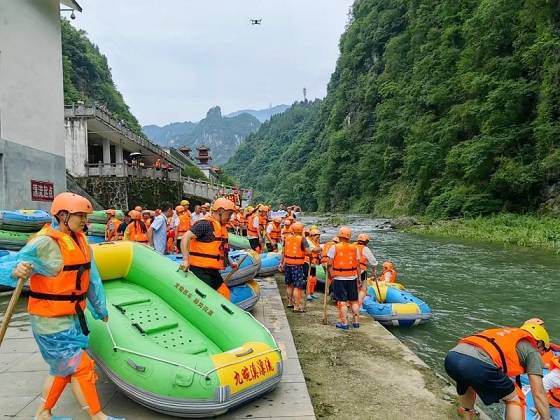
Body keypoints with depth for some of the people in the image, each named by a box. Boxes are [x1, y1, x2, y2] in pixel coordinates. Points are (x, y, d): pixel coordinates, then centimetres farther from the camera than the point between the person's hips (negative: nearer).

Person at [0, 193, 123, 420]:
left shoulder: (80, 240, 5)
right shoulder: (45, 243, -19)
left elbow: (92, 278, 13)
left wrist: (100, 309, 22)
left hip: (73, 316, 8)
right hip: (51, 320, -8)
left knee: (63, 367, 19)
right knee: (80, 366, -2)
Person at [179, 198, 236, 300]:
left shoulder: (221, 228, 15)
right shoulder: (205, 224, -15)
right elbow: (186, 238, -24)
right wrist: (186, 260, -30)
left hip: (213, 271, 10)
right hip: (201, 270, -9)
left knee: (225, 295, 12)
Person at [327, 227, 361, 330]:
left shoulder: (334, 248, -7)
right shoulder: (355, 248, 1)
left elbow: (330, 264, -8)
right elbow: (358, 265, 3)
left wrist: (332, 275, 2)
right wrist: (358, 278, 11)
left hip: (339, 278, -3)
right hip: (352, 278, 3)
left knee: (342, 301, 3)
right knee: (354, 301, 13)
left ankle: (344, 323, 5)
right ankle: (356, 322, 19)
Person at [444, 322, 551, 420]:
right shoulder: (532, 351, 25)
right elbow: (539, 395, 20)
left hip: (452, 357, 7)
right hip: (478, 363, -7)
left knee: (469, 385, 41)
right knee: (515, 400, 21)